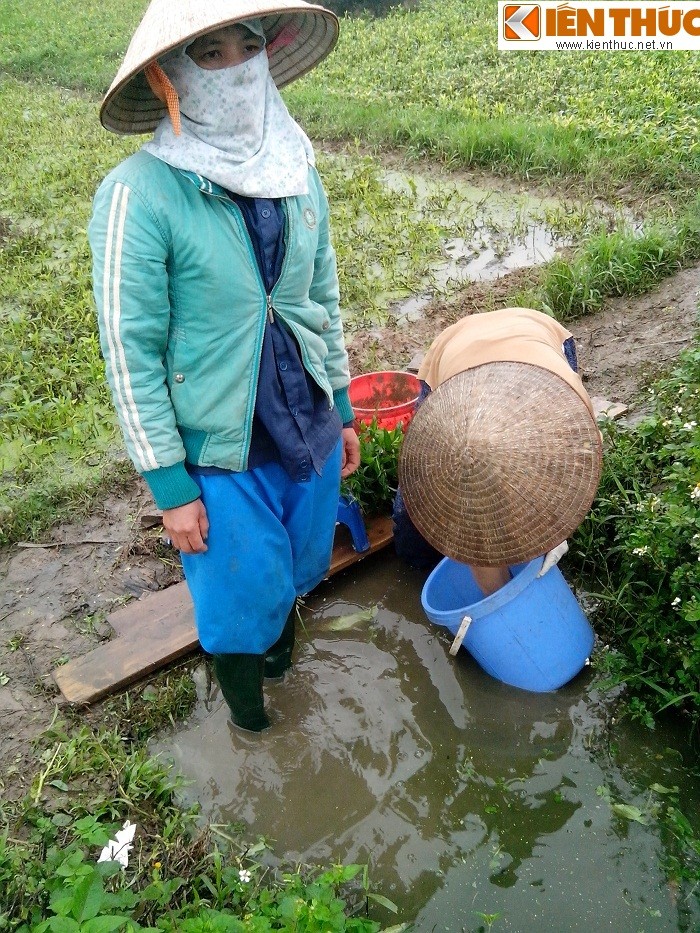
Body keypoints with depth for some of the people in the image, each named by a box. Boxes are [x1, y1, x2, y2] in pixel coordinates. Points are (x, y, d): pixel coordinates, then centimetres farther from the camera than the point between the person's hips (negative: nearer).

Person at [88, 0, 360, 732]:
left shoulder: (298, 176, 0)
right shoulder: (141, 192, -18)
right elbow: (131, 354, -15)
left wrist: (342, 411, 13)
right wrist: (169, 486, -12)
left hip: (307, 430, 5)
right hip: (220, 454, -4)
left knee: (296, 574, 23)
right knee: (244, 602, 12)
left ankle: (280, 665, 57)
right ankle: (252, 723, 46)